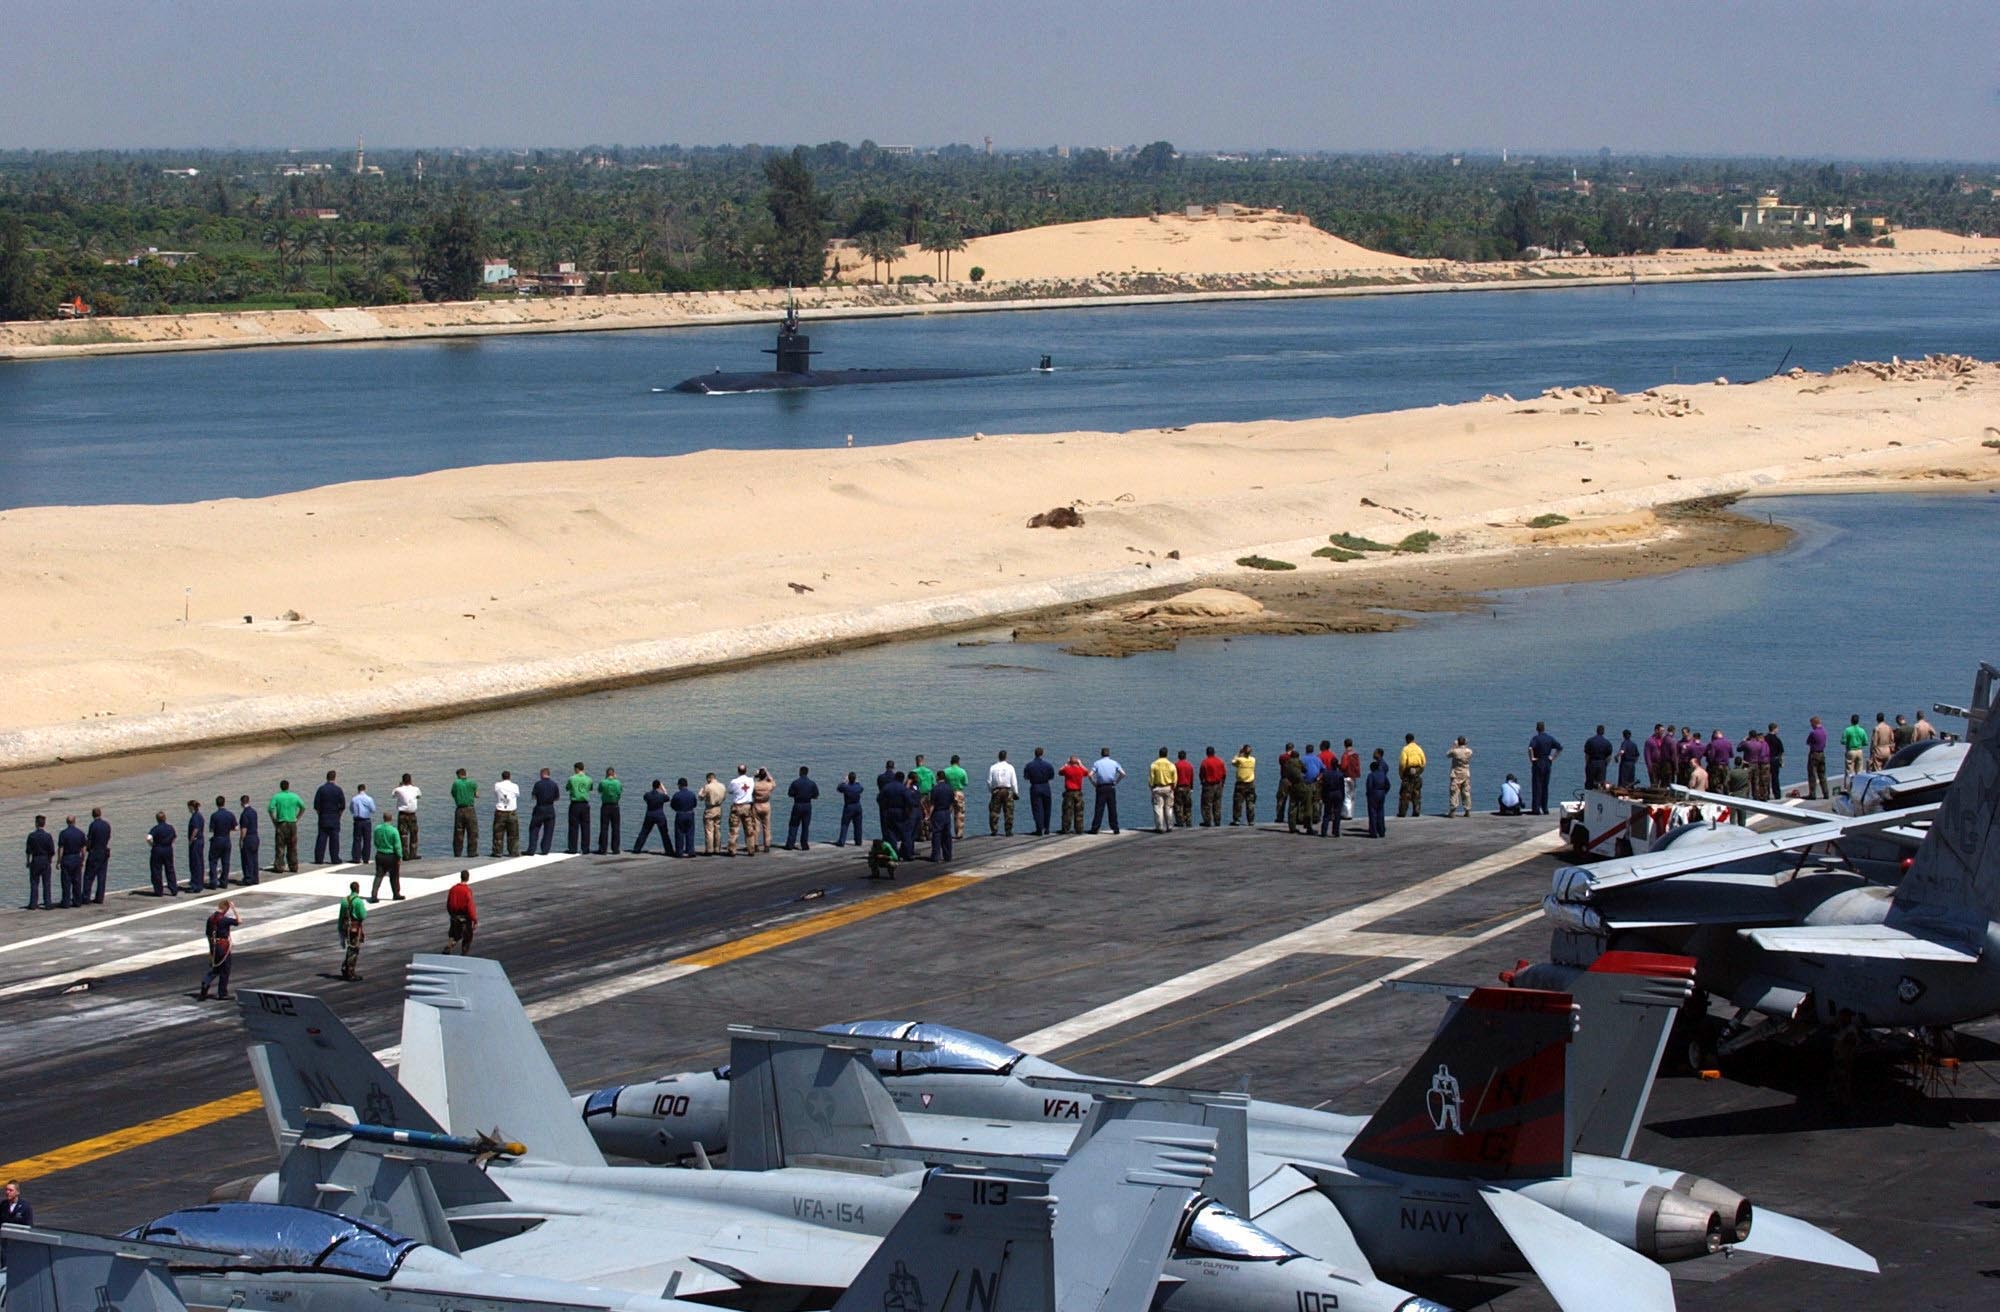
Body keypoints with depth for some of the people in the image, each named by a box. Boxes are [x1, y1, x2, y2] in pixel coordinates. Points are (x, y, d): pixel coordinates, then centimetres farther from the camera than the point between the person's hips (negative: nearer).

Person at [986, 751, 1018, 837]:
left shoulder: (993, 767, 1)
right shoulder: (1010, 767, 0)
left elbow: (989, 782, 0)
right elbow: (1014, 782, 1)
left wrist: (991, 791, 11)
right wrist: (1016, 793, 9)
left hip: (996, 791, 0)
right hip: (1007, 791, 0)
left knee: (994, 811, 3)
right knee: (1008, 812, 3)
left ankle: (994, 831, -1)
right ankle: (1008, 831, 2)